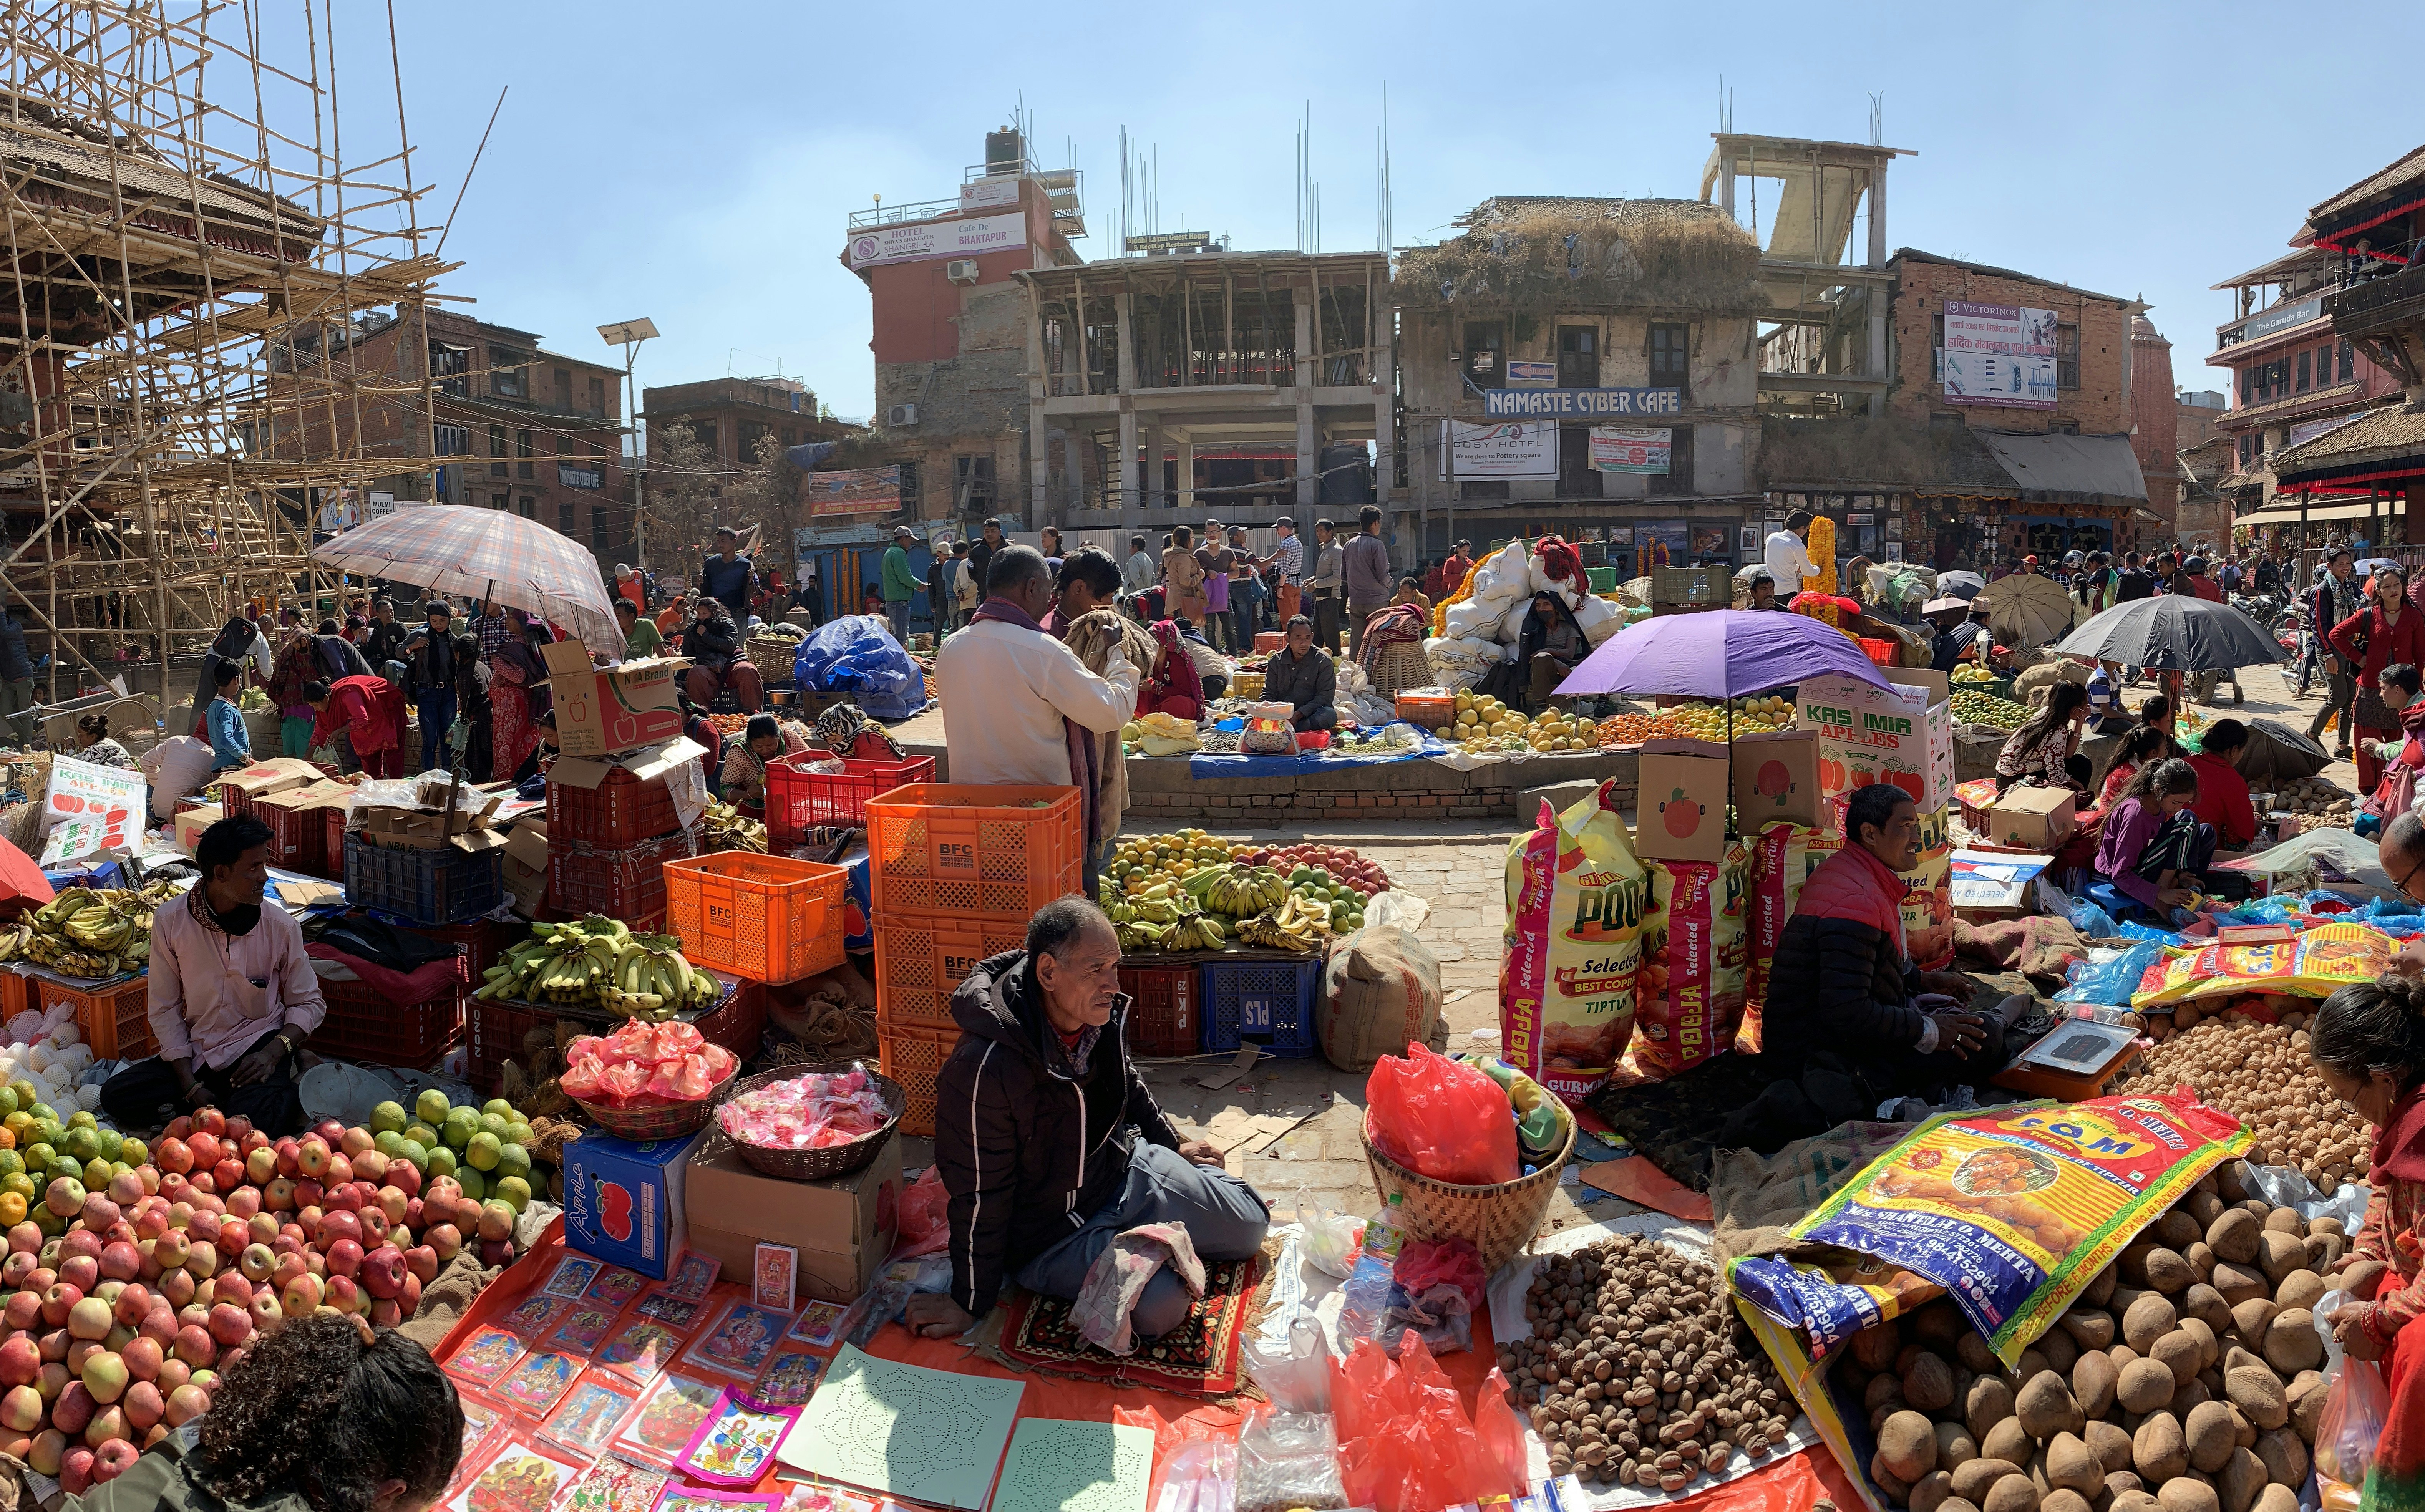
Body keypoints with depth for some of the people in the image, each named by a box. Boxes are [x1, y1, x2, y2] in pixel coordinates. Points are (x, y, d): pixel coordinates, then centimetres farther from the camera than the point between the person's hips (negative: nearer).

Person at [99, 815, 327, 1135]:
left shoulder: (281, 925, -7)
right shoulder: (170, 920, -6)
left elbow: (309, 1003, 2)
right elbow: (165, 1008, -1)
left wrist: (273, 1052, -17)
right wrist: (191, 1086, -10)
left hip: (258, 1045, -3)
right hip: (197, 1053, 4)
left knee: (256, 1124, -31)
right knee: (116, 1095, -19)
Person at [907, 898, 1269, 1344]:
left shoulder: (1102, 1015, -12)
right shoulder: (984, 1070, -34)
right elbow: (978, 1198, -22)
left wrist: (1173, 1144, 24)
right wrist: (971, 1304, -12)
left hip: (1123, 1169, 7)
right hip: (1048, 1231, -6)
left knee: (1250, 1226, 5)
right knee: (1160, 1305, -26)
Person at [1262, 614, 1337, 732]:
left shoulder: (1323, 661, -1)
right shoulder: (1277, 661, 8)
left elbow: (1325, 696, -8)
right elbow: (1268, 694, 9)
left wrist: (1298, 715, -21)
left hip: (1309, 714, -1)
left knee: (1329, 715, -36)